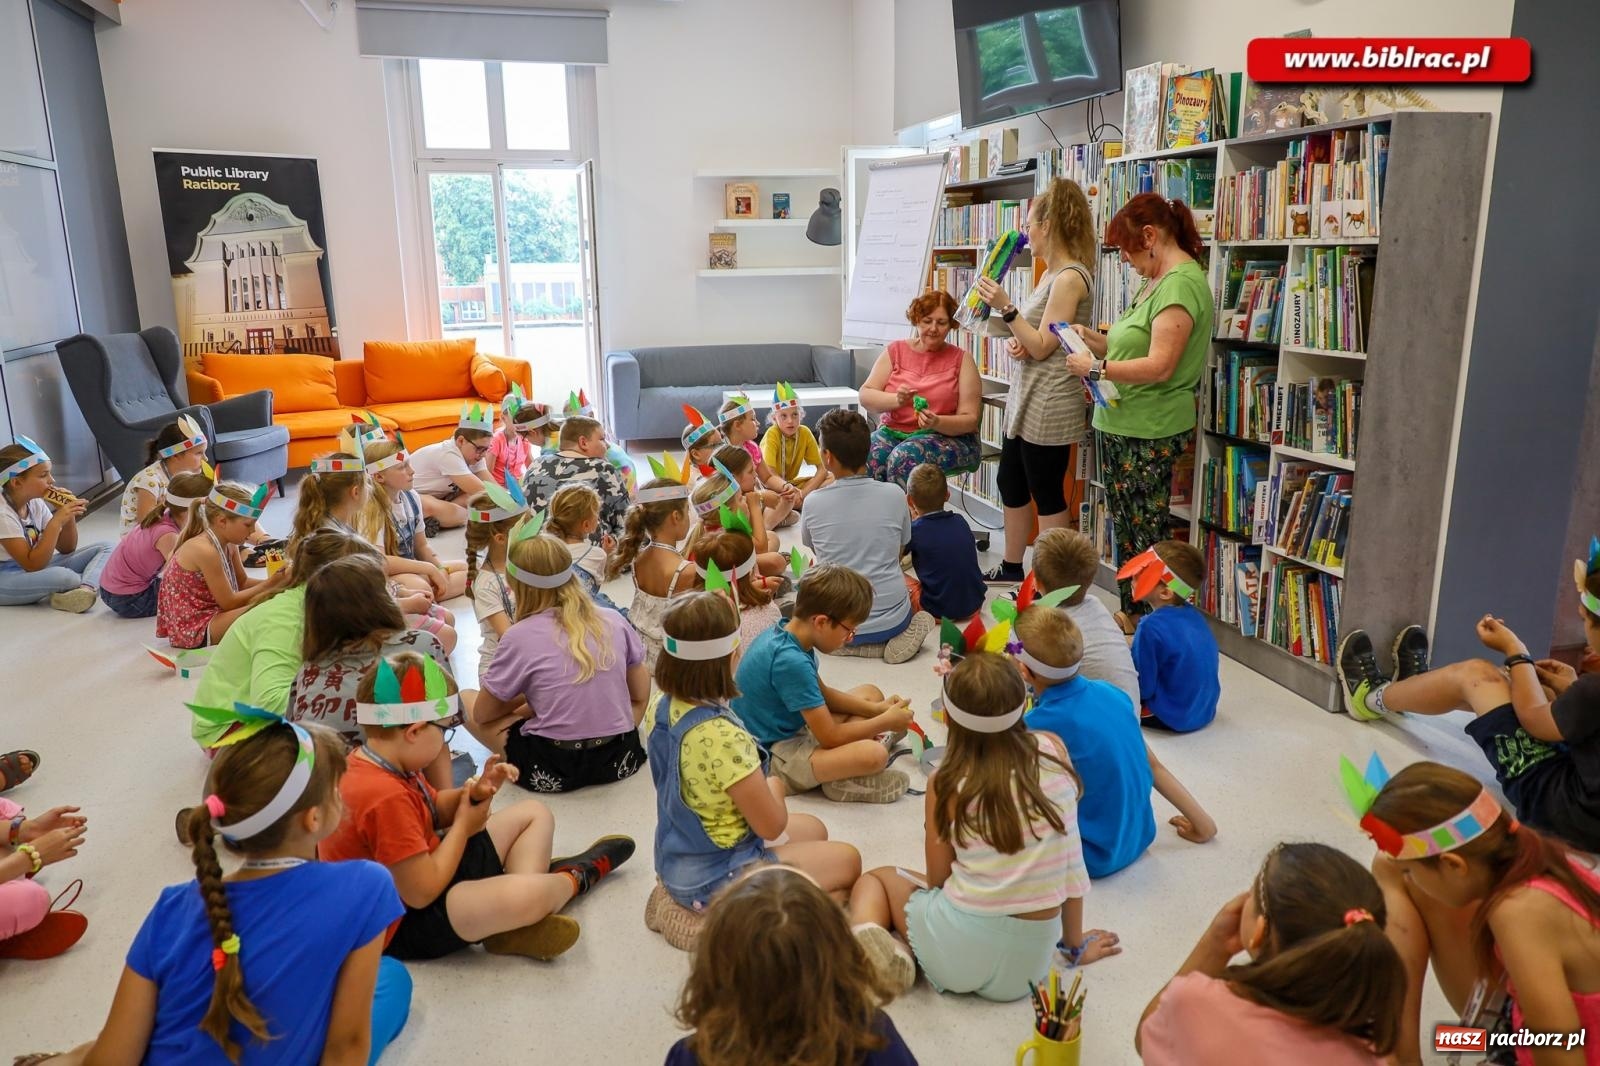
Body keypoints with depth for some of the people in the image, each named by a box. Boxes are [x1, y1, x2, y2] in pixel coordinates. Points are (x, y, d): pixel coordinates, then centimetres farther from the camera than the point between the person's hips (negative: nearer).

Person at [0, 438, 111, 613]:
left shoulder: (35, 503, 4)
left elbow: (67, 549, 9)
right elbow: (32, 565, -25)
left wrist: (69, 516, -9)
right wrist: (56, 521, -27)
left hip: (34, 567, 9)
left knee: (105, 549, -4)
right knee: (60, 576, -40)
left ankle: (86, 589, -31)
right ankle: (92, 582, -9)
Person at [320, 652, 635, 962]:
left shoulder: (376, 763, 0)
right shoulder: (385, 797, -31)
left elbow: (433, 809, 14)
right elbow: (421, 894, -29)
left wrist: (473, 794, -8)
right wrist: (464, 824, -14)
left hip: (421, 867, 11)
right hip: (403, 923, -11)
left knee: (534, 814, 14)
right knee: (528, 894, -34)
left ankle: (519, 924, -9)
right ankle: (575, 878, 4)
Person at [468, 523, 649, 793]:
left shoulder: (519, 636, -10)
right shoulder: (613, 621, -1)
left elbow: (482, 714, 1)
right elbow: (640, 695, 11)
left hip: (551, 771, -2)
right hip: (620, 760, 3)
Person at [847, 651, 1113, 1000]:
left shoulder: (947, 782, -10)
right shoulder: (1053, 750, -4)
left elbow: (938, 879, 1)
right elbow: (1071, 861, 3)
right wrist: (1076, 943, 15)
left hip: (959, 950, -4)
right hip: (1030, 962, 5)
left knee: (874, 879, 22)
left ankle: (865, 946, -5)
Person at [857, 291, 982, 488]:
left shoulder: (961, 360, 4)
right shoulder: (896, 351, 9)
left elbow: (970, 420, -1)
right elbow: (865, 395, 2)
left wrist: (937, 422, -22)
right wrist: (896, 400, -18)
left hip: (947, 437, -2)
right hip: (893, 431, 2)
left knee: (905, 457, -34)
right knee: (868, 457, -31)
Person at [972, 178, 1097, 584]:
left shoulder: (1070, 278, -16)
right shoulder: (1049, 274, 13)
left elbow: (1042, 347, -18)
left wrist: (1005, 307, -22)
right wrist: (1014, 342, -1)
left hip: (1048, 405, -10)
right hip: (1024, 398, 10)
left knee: (1047, 496, 0)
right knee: (1010, 483, 16)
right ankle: (1011, 568, 29)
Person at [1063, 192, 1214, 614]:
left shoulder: (1181, 283, -17)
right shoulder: (1158, 281, 16)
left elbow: (1159, 367, -24)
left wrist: (1095, 367, -18)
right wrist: (1091, 337, 6)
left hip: (1149, 434, -10)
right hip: (1122, 425, 10)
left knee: (1146, 538, 0)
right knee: (1126, 533, 17)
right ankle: (1130, 616, 29)